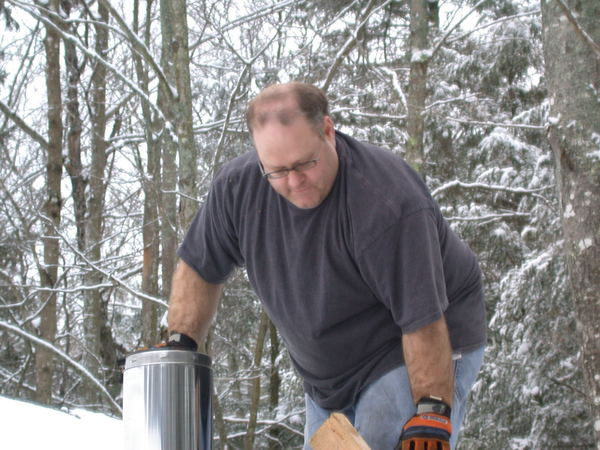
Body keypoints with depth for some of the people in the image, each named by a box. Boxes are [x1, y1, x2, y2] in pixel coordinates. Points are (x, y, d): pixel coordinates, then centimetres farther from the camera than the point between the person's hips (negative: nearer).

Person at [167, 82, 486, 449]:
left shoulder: (387, 203, -32)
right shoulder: (238, 186, -12)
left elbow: (423, 321, -31)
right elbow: (200, 269, 3)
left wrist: (430, 416, -36)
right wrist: (179, 347, -6)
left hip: (414, 355, -7)